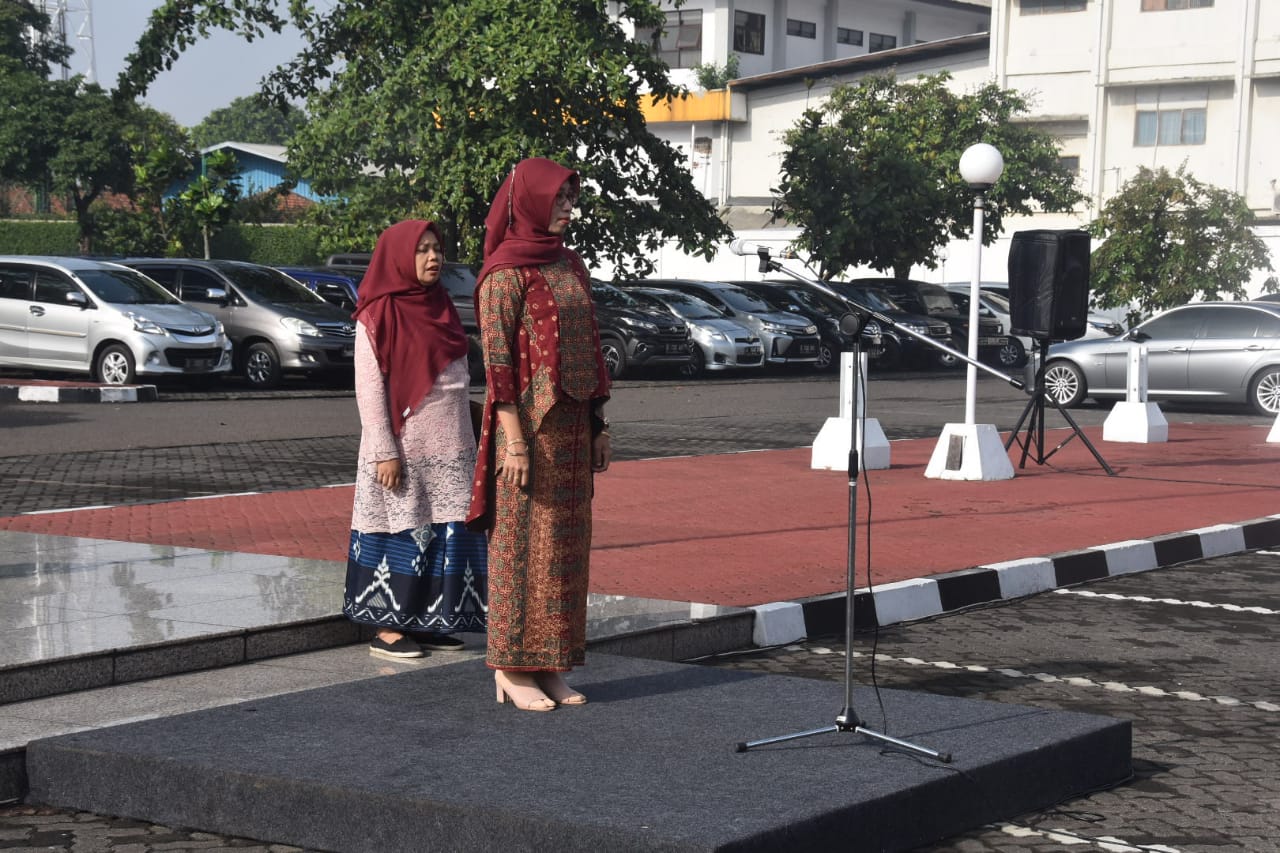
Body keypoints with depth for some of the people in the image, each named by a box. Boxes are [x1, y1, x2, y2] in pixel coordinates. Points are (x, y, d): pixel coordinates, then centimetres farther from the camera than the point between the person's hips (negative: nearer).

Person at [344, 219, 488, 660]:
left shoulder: (440, 307, 13)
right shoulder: (378, 315, -8)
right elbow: (368, 388, -12)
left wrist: (466, 437, 15)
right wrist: (385, 452, -16)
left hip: (449, 449, 7)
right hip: (405, 448, -7)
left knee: (445, 535, 6)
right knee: (403, 531, -3)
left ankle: (426, 622, 15)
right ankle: (386, 629, 5)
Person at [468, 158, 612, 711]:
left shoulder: (569, 267, 14)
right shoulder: (506, 272, -9)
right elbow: (496, 356, -14)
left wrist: (599, 426, 14)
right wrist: (514, 438, -19)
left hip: (572, 424, 8)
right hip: (528, 421, -8)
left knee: (566, 540, 9)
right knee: (522, 540, -3)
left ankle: (549, 665, 16)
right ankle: (512, 669, 5)